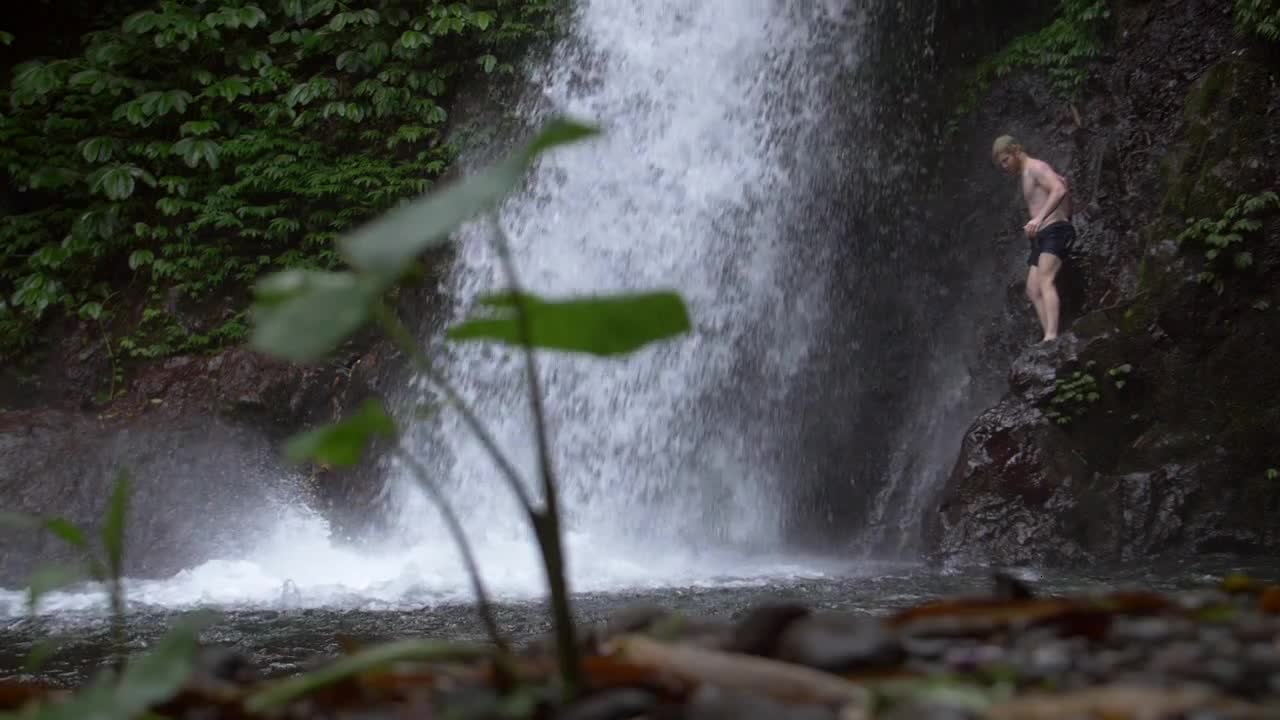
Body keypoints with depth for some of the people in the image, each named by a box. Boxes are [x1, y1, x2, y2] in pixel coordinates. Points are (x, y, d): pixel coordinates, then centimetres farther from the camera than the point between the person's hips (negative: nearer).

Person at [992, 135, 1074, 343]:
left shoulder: (1036, 168, -5)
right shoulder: (1025, 176, 24)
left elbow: (1060, 190, -22)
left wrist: (1039, 218, -32)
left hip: (1054, 232, -10)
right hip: (1040, 239, 10)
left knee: (1045, 280, -26)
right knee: (1033, 291, -2)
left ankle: (1051, 336, -40)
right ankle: (1051, 340, -11)